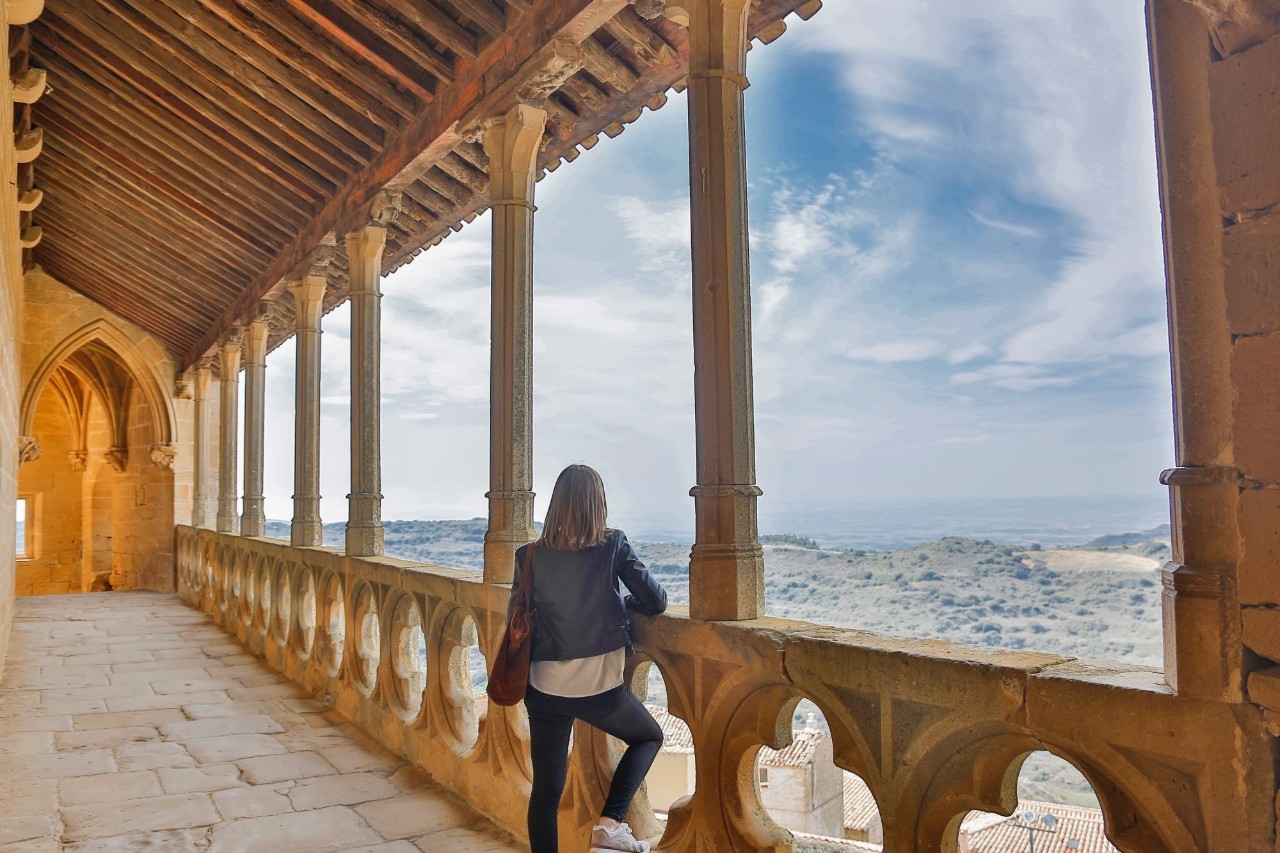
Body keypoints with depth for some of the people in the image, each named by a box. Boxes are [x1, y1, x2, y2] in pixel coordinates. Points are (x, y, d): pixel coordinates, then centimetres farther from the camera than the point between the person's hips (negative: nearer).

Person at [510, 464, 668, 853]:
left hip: (545, 686, 2)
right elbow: (656, 601, -3)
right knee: (649, 736, 26)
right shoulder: (614, 546, -8)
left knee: (545, 791, 16)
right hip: (600, 685, -2)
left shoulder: (530, 556, -3)